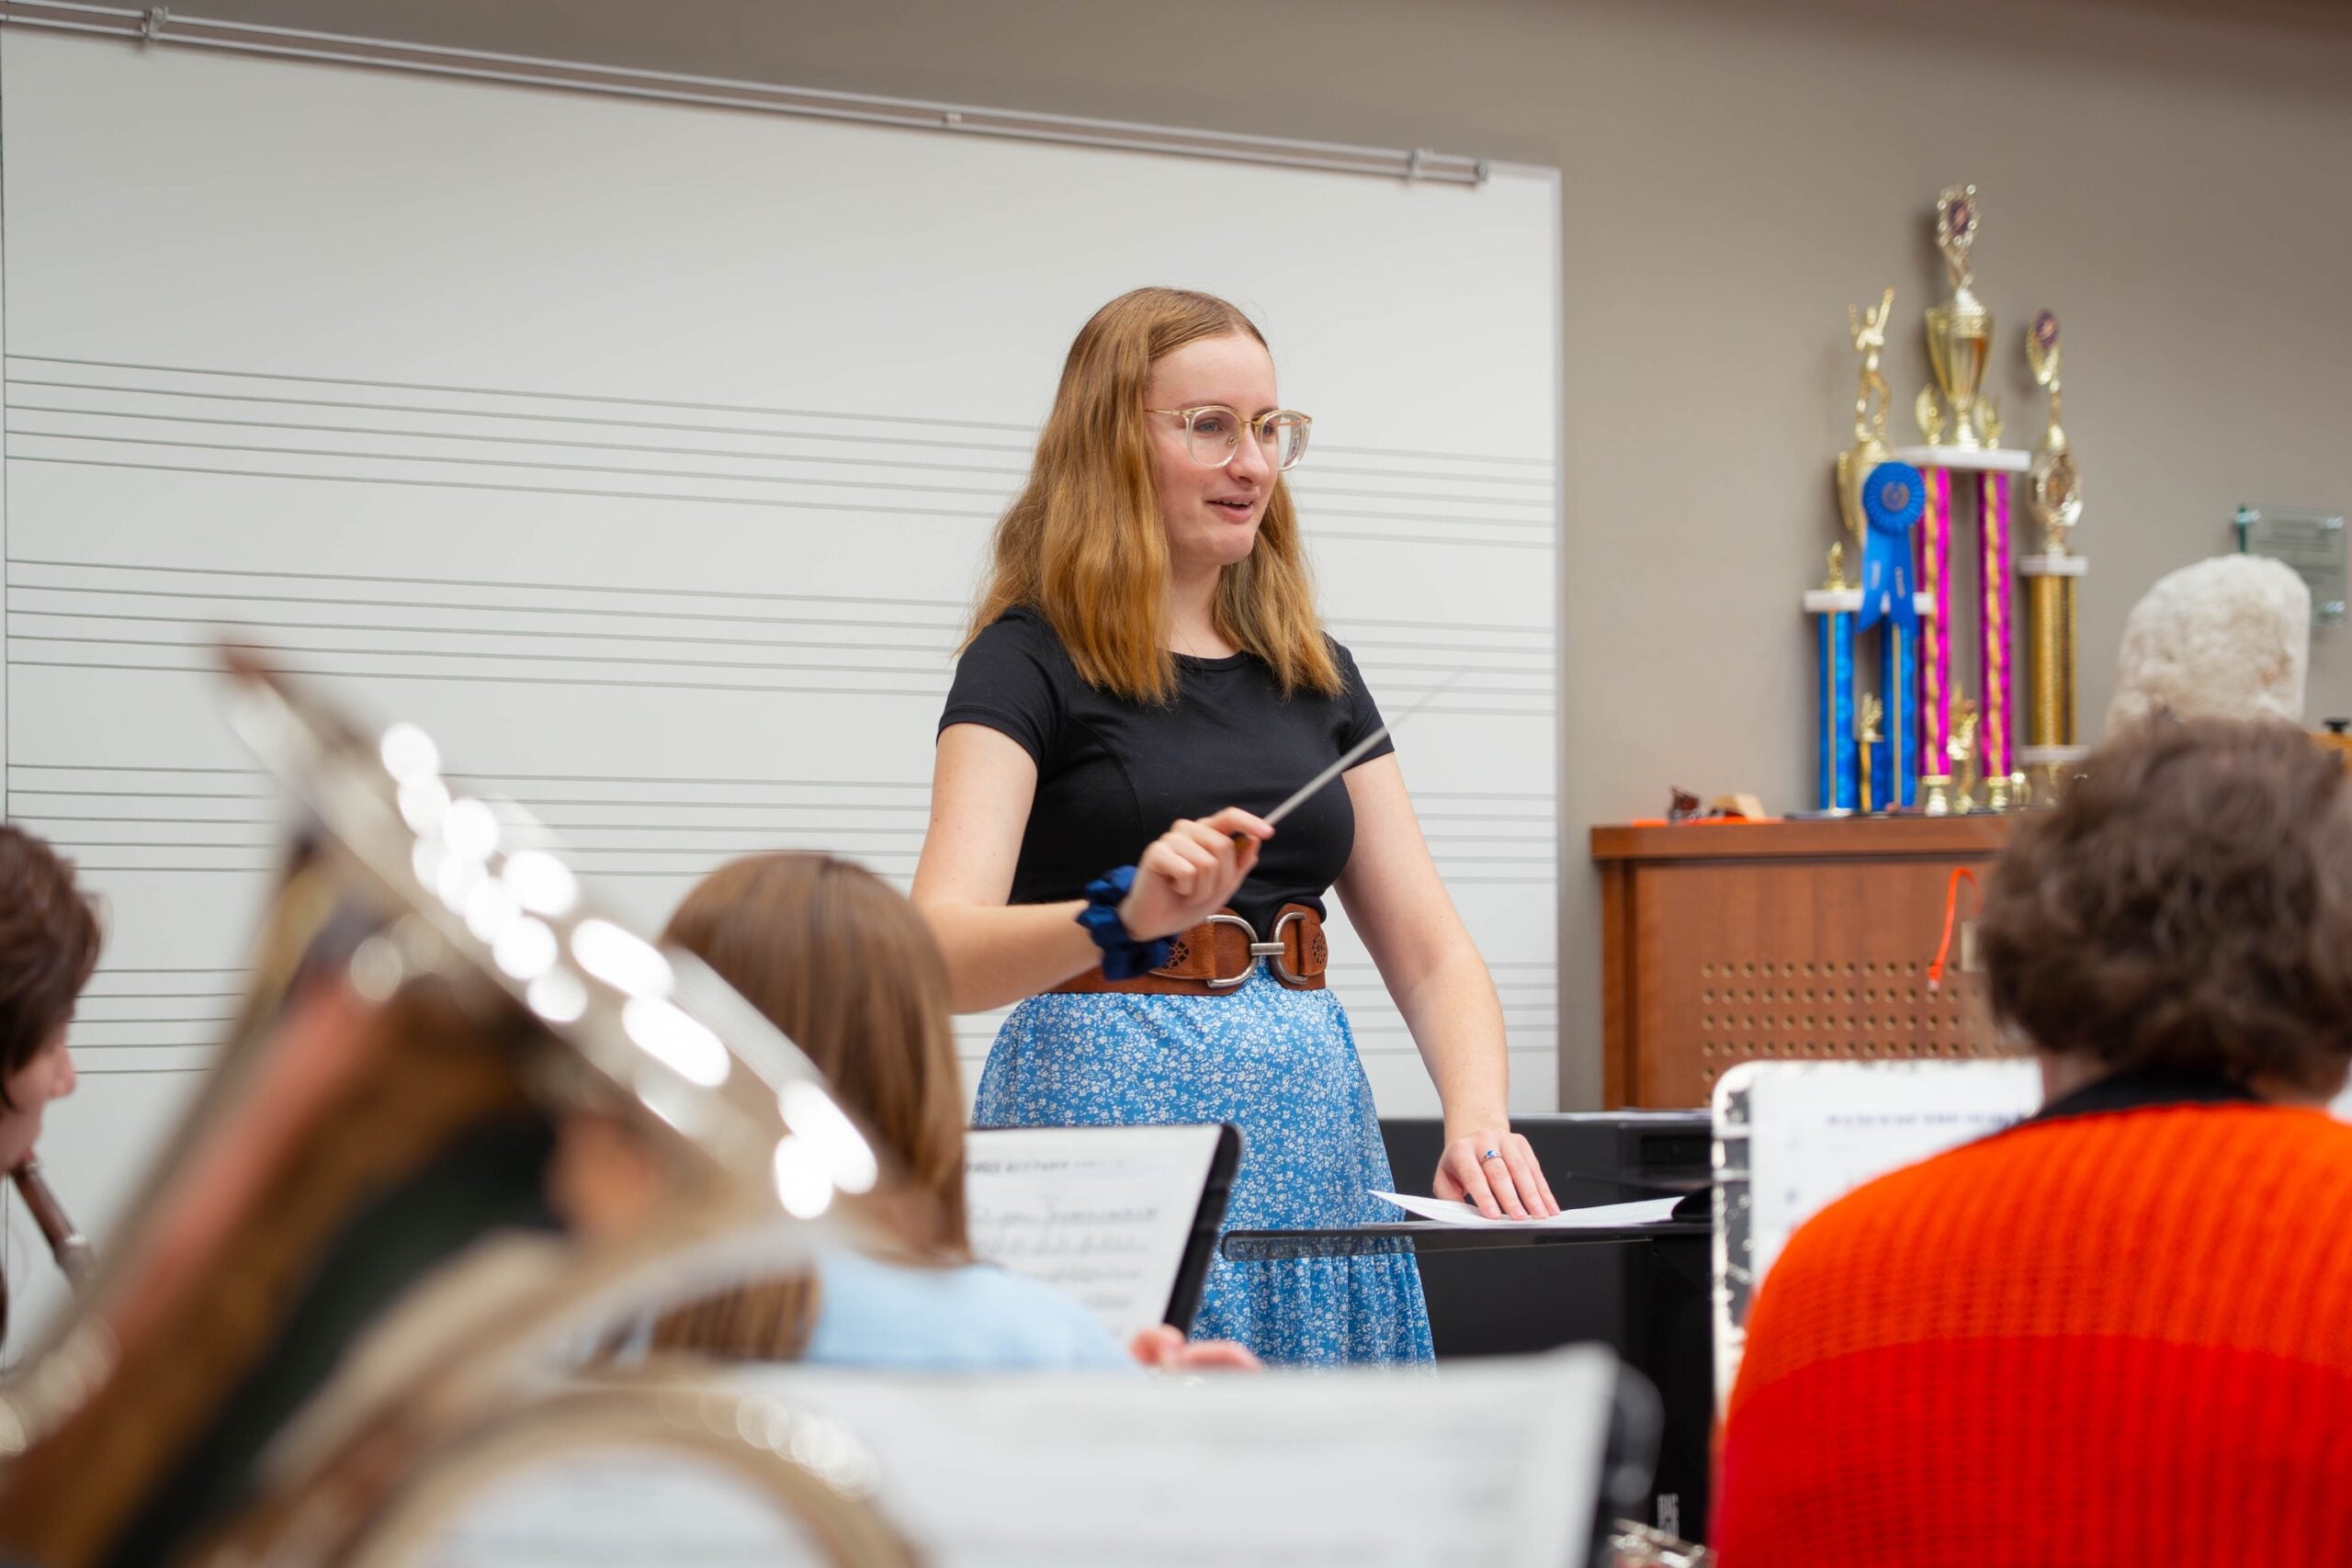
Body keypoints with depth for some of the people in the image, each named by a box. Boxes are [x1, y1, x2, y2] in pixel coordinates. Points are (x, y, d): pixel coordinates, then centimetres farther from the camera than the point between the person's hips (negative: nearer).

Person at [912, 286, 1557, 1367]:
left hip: (1313, 1120, 5)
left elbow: (1430, 951, 10)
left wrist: (1478, 1118, -10)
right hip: (1112, 1114, -5)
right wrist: (1129, 915, -36)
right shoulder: (1031, 661, -4)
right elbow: (942, 956, -17)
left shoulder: (1312, 672, 14)